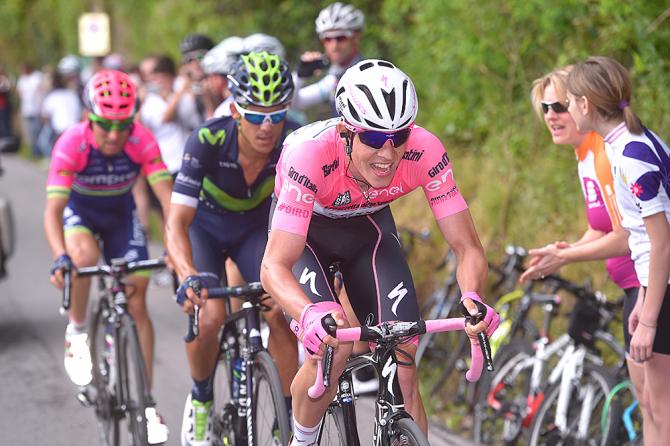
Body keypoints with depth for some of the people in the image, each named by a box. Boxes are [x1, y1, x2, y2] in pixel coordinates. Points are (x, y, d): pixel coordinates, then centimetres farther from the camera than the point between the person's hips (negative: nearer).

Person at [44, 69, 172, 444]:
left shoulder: (141, 141, -29)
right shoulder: (72, 144, -33)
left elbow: (167, 195, -34)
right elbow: (53, 209, -38)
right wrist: (60, 257, -55)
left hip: (122, 214, 2)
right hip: (80, 212, -2)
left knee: (137, 301, -6)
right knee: (85, 257, -36)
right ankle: (77, 332, -9)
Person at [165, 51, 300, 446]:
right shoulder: (208, 141, -34)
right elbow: (177, 222, -37)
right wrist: (190, 276, -55)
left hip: (255, 228, 2)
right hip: (205, 225, -2)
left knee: (280, 314, -20)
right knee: (210, 317, -23)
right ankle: (201, 399, 6)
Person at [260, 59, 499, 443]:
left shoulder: (426, 152, -31)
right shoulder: (311, 155, -39)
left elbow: (468, 248, -25)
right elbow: (274, 266, -42)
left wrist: (472, 298, -47)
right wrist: (312, 315, -62)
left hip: (368, 225, 3)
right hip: (305, 229, -3)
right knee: (331, 349, -24)